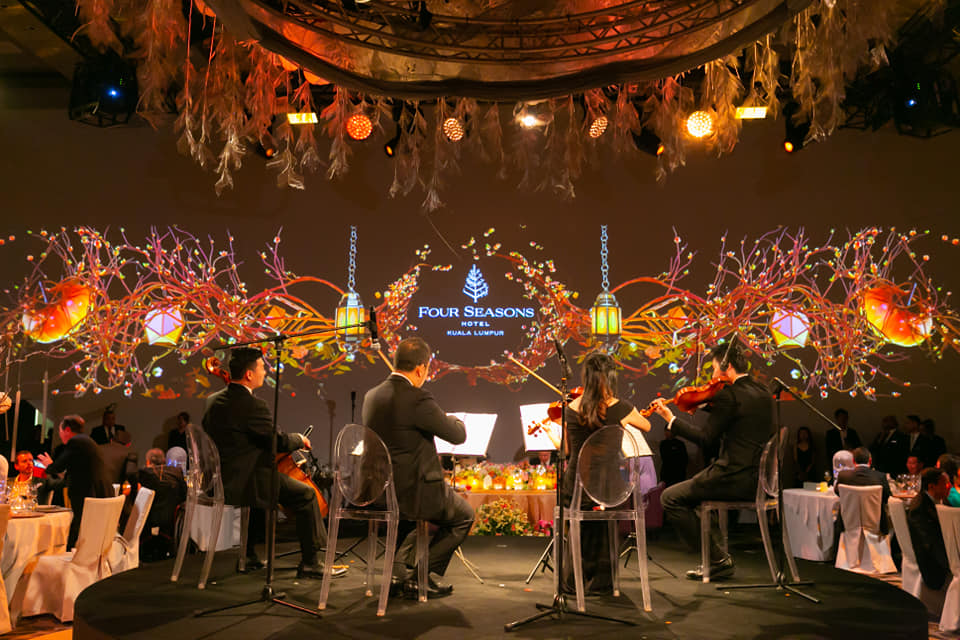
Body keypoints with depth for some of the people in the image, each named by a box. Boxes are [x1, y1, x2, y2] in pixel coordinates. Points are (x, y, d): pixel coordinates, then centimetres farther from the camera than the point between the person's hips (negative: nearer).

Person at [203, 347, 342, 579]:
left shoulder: (213, 400, 7)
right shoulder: (253, 405, -21)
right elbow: (280, 441, -18)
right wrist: (300, 439, 3)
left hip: (220, 480, 10)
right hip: (243, 484, -10)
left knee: (264, 482, 35)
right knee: (306, 495, -2)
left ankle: (247, 555, 38)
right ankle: (309, 563, 4)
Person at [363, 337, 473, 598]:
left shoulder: (372, 396, 3)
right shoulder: (418, 399, -22)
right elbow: (458, 435, -14)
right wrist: (454, 420, 9)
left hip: (378, 490, 8)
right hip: (412, 491, -8)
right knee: (464, 515, 18)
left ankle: (399, 569, 26)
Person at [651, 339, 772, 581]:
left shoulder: (730, 395, -16)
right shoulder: (762, 392, 11)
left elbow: (706, 438, -15)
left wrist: (670, 418, -9)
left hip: (737, 478, -10)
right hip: (757, 477, 10)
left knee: (670, 498, -1)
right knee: (693, 490, 29)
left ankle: (718, 558, 3)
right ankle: (717, 544, 25)